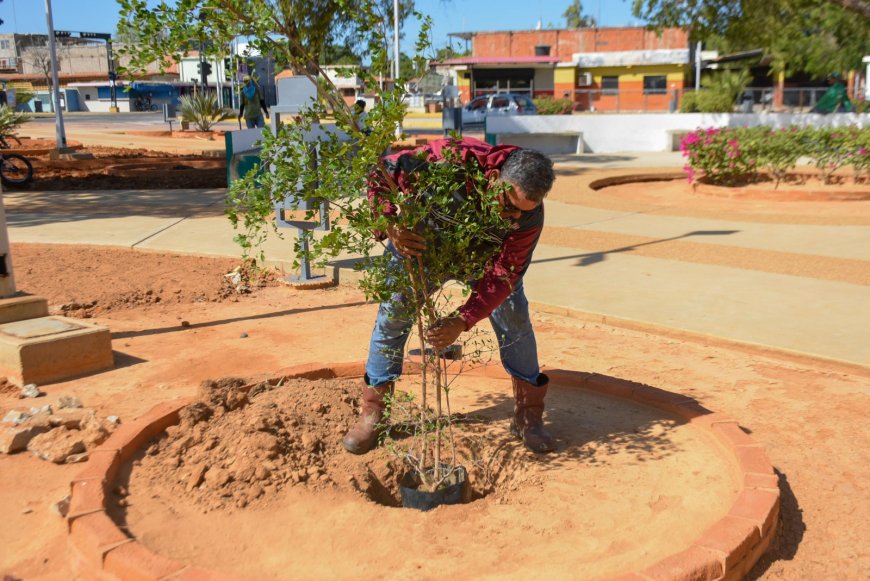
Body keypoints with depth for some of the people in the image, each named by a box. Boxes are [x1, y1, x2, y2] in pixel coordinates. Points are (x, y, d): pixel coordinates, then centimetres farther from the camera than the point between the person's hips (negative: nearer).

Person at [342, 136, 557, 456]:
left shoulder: (529, 215, -34)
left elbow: (502, 275, -33)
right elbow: (381, 174, -34)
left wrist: (463, 320, -46)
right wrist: (391, 226, -51)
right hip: (421, 245, -1)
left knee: (514, 315, -8)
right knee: (393, 310, -4)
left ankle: (528, 413, 8)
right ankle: (372, 411, 10)